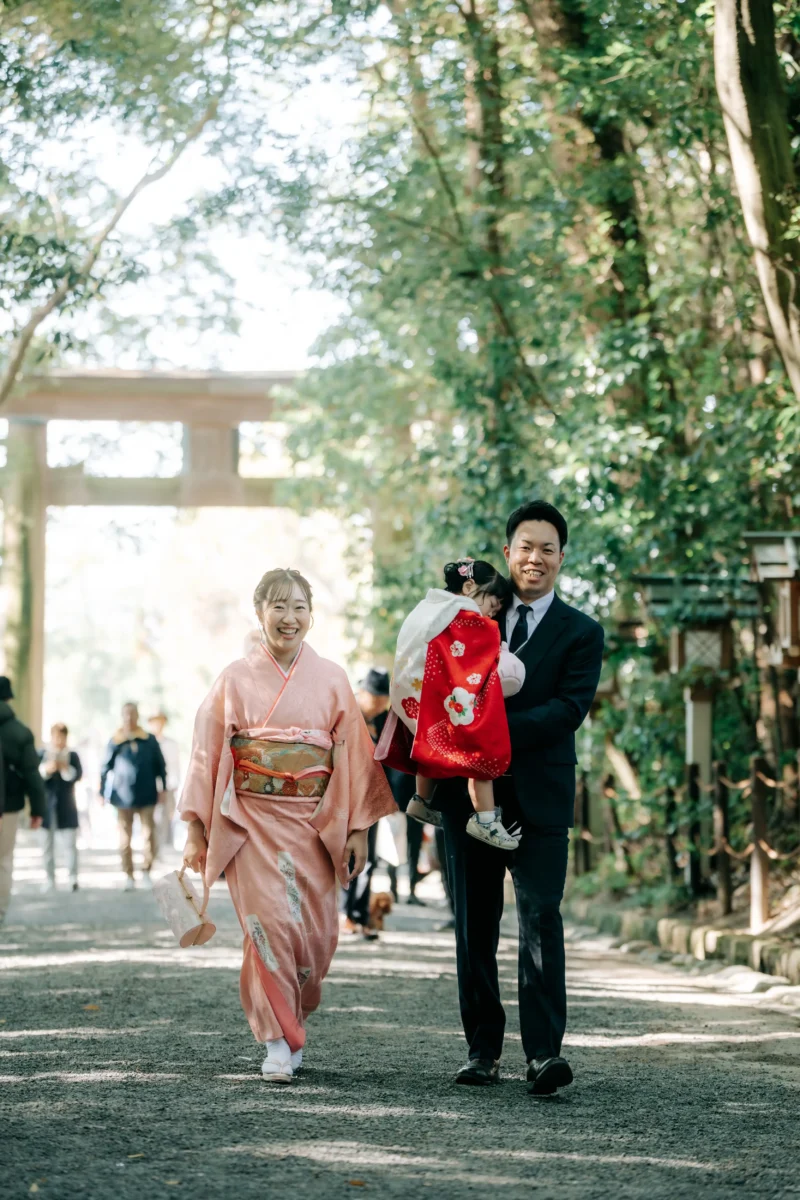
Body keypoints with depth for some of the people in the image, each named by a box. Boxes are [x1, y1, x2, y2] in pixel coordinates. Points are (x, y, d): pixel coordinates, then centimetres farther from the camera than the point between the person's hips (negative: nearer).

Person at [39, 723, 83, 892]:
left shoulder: (72, 755, 6)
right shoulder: (41, 755, 4)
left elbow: (77, 774, -7)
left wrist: (64, 768, -26)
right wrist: (45, 770, -26)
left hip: (66, 807, 0)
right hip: (47, 806, 0)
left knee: (71, 843, -4)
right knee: (48, 845, 4)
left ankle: (73, 878, -1)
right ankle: (50, 879, 10)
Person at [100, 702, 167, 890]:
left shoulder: (149, 741, 3)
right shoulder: (115, 742, 1)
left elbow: (160, 766, 10)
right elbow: (105, 768, 7)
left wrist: (163, 788, 7)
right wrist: (102, 793, 6)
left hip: (147, 796, 0)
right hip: (124, 797, 0)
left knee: (149, 835, -3)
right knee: (125, 839, 3)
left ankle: (147, 870, 14)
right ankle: (129, 876, 10)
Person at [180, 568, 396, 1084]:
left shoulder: (332, 680, 7)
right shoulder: (236, 679, 5)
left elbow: (354, 756, 6)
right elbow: (209, 755, 4)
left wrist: (358, 829, 0)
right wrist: (197, 832, -1)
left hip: (314, 823, 1)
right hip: (252, 821, -1)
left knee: (315, 933, -1)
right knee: (270, 922, -15)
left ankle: (290, 1021, 25)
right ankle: (279, 1043, -9)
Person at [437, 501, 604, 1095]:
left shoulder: (582, 633, 5)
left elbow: (570, 707, -8)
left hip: (539, 796, -3)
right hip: (471, 790, 3)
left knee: (541, 918, -12)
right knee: (475, 926, 6)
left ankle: (544, 1052, -15)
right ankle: (483, 1049, 13)